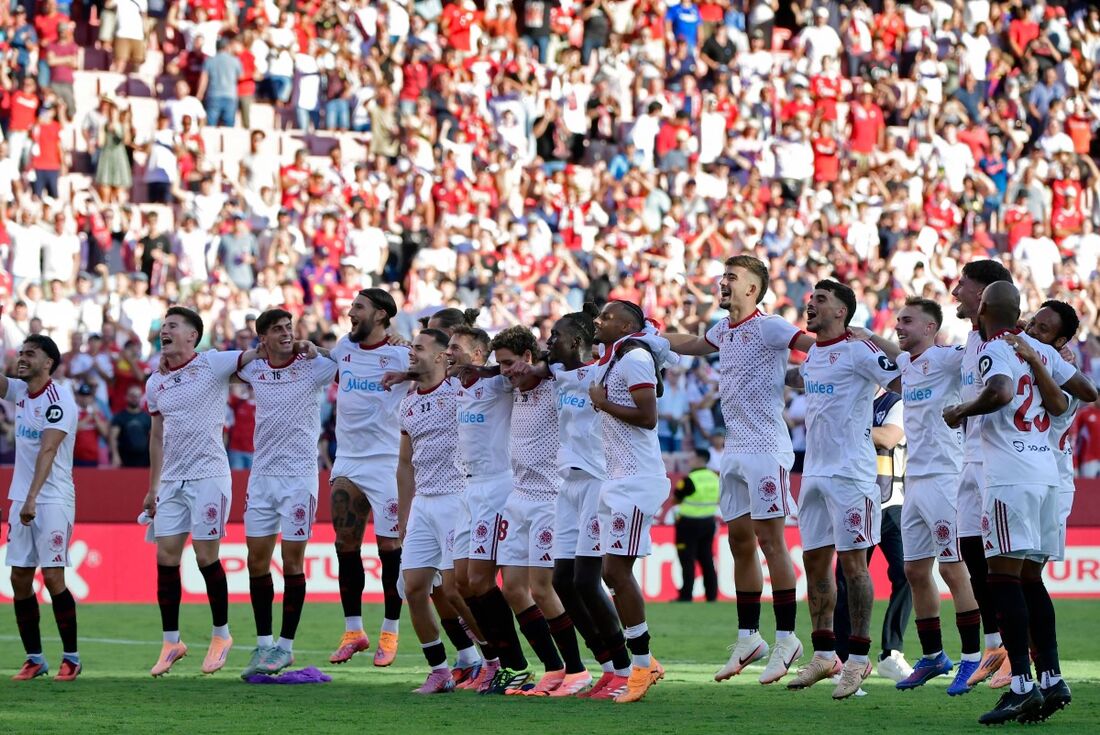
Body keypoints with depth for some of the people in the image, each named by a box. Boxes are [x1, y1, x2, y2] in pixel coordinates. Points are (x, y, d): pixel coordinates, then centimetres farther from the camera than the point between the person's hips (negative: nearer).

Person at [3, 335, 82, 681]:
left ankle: (71, 658, -1)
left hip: (52, 500, -7)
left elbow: (47, 451, -22)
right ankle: (34, 658, 11)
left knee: (53, 577, -10)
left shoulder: (58, 399, -13)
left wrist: (33, 497, -30)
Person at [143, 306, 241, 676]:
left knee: (206, 558, -4)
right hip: (172, 481, 6)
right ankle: (171, 642, 9)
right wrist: (153, 488, 21)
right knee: (165, 558, 1)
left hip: (208, 476, -6)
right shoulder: (155, 383, 12)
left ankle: (221, 635, 13)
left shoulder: (213, 364, -6)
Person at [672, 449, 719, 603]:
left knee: (687, 560, -2)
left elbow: (676, 499, -8)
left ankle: (686, 595, -5)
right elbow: (718, 500, 16)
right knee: (706, 559, 11)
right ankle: (712, 594, 10)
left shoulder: (689, 480, -16)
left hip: (689, 523, -7)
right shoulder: (715, 478, 6)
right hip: (708, 522, 7)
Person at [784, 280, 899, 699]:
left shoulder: (858, 351, -10)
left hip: (850, 473, -8)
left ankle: (858, 658, 0)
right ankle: (824, 655, 19)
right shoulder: (812, 354, 15)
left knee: (852, 561, -5)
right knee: (815, 560, 10)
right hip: (814, 472, 8)